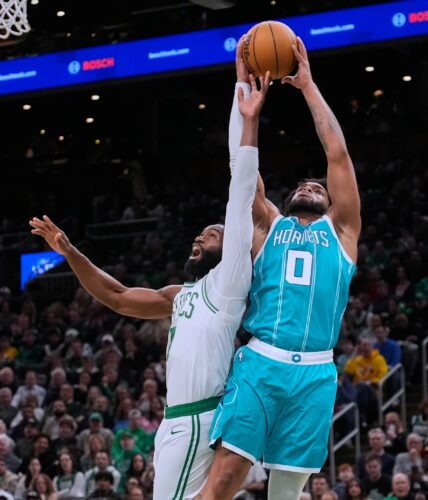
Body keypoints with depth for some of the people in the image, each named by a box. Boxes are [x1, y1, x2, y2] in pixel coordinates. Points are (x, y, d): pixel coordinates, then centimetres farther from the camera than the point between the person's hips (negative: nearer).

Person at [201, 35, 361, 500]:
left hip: (314, 373, 1)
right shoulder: (268, 226, 20)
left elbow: (337, 154, 11)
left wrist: (307, 84, 13)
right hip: (260, 363, -1)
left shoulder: (340, 231, 18)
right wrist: (245, 86, 9)